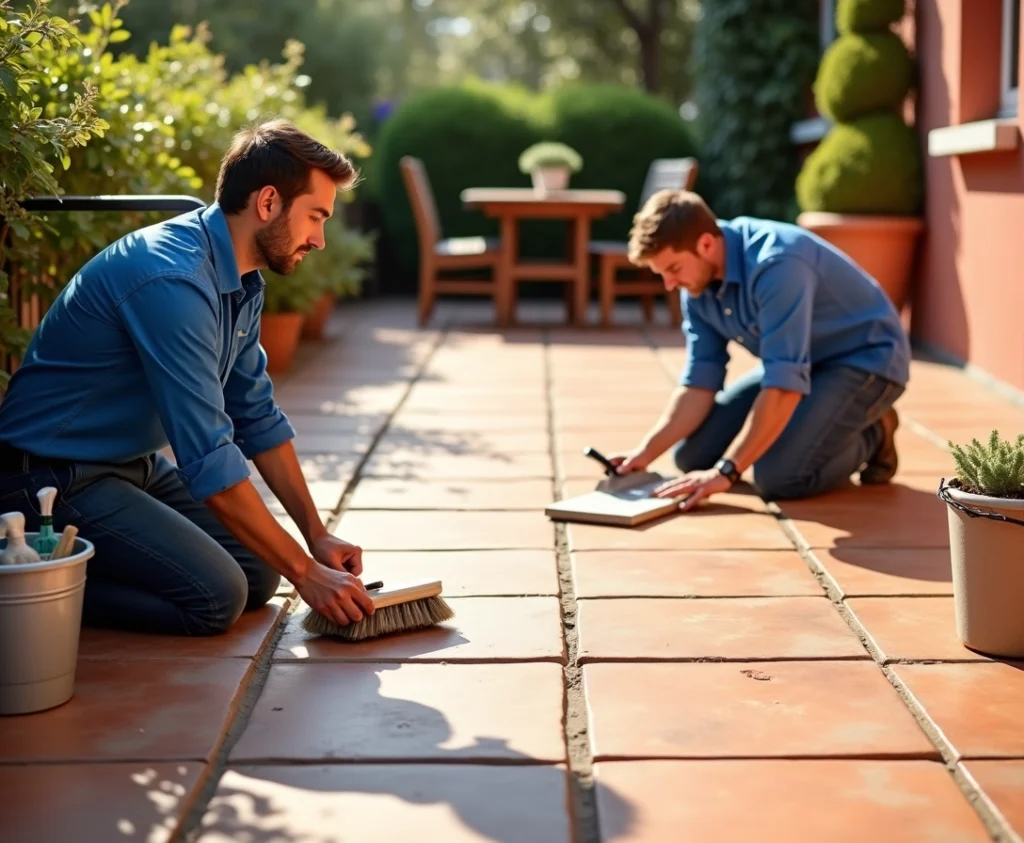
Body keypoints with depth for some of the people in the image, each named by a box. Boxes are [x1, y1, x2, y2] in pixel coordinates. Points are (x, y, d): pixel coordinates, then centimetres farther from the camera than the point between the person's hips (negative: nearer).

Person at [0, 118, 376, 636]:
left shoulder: (241, 282, 3)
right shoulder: (173, 281, -28)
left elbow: (258, 418, 12)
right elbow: (209, 459, -29)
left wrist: (317, 536, 7)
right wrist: (305, 572, -24)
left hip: (136, 466, 10)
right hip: (54, 477, -10)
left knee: (258, 574, 4)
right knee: (216, 596, -19)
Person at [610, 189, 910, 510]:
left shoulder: (776, 264, -33)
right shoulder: (697, 284, -7)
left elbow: (784, 386, -37)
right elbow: (699, 382, -4)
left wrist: (725, 471, -36)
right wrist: (646, 451, -18)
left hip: (866, 360, -8)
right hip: (797, 362, 8)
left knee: (779, 477, -27)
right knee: (692, 456, -1)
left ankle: (870, 437, 2)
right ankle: (819, 424, 16)